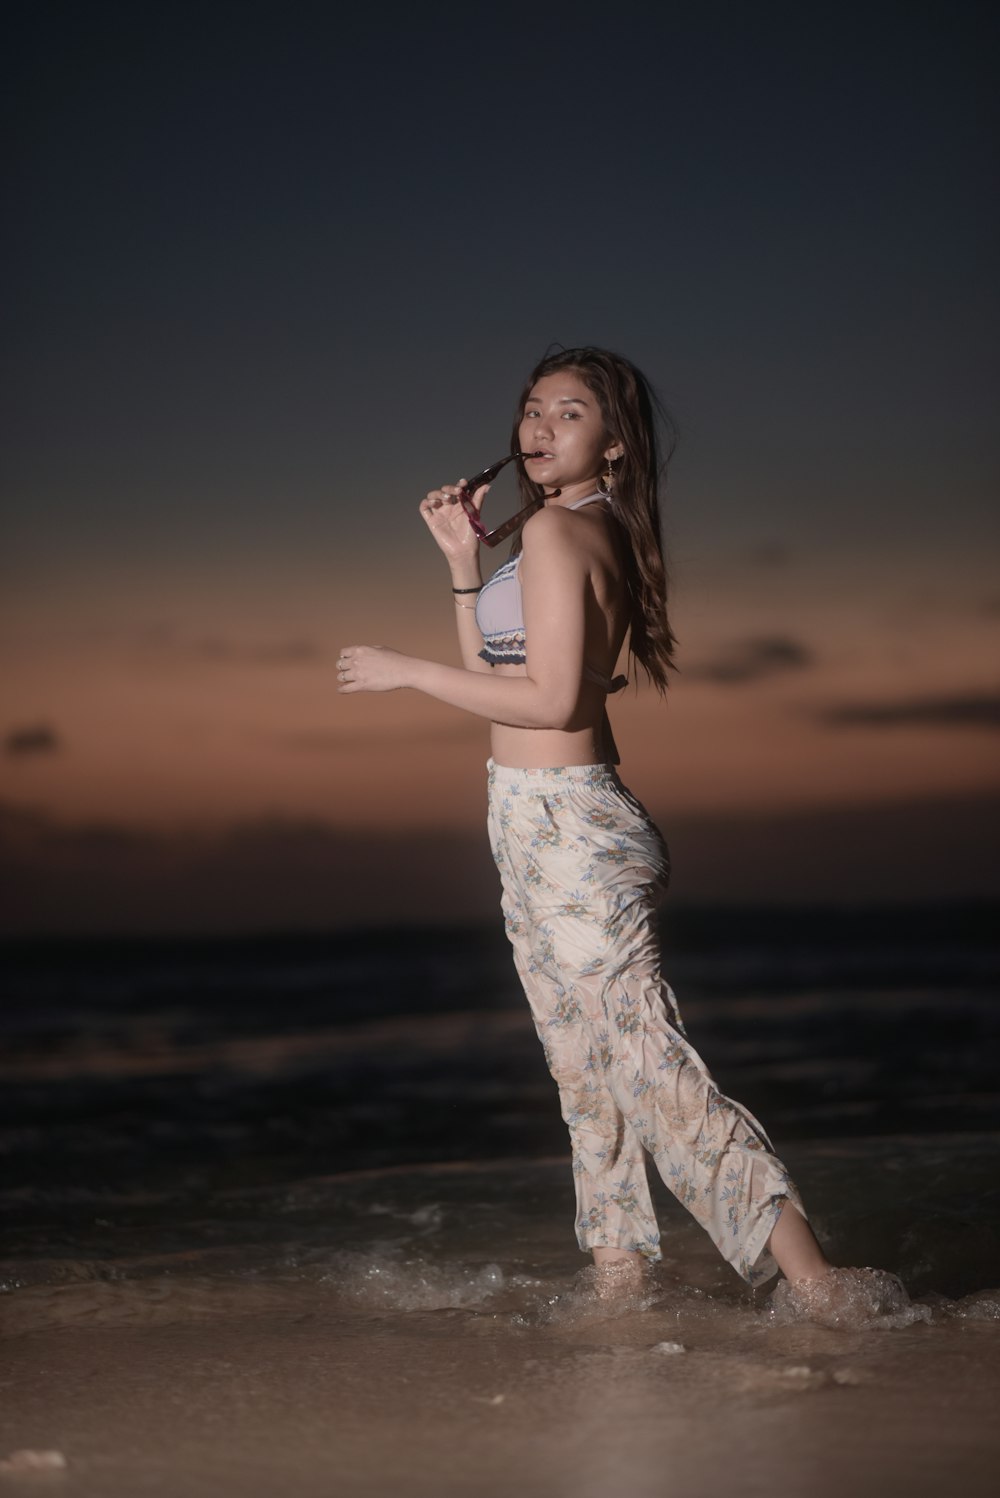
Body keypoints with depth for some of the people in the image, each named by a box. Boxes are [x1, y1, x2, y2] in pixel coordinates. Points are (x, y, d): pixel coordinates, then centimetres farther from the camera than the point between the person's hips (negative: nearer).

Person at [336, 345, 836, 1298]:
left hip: (563, 826, -10)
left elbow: (549, 700, -20)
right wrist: (463, 560, 14)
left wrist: (405, 672, -11)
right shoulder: (598, 535, 15)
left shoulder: (556, 528, -13)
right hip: (549, 829, 10)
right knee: (590, 1076, 14)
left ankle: (819, 1289, -11)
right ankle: (619, 1287, 22)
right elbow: (496, 678, 19)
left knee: (650, 1061, -11)